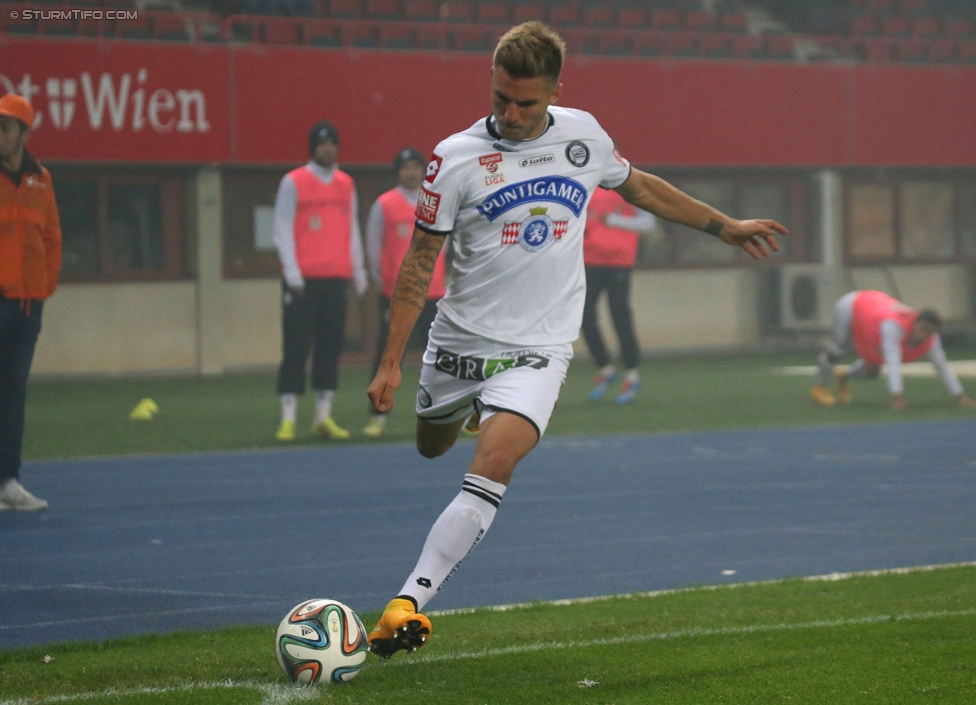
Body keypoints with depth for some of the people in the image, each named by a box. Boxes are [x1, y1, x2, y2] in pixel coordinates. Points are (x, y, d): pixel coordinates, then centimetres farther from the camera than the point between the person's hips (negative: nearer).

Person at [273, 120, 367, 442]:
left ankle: (323, 417, 10)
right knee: (296, 348, -5)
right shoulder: (293, 183, -1)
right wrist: (292, 273, -13)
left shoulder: (346, 184, 13)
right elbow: (282, 231, -5)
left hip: (336, 278, 4)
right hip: (303, 279, -4)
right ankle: (288, 419, -3)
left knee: (331, 347, 4)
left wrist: (358, 271, 10)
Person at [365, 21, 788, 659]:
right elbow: (420, 262, -2)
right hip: (460, 339, 1)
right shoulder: (457, 157, -7)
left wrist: (724, 226, 25)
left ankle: (411, 602, -28)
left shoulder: (582, 134, 1)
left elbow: (637, 186, 22)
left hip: (539, 348, -1)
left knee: (494, 461, -23)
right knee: (431, 448, 18)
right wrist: (391, 362, -4)